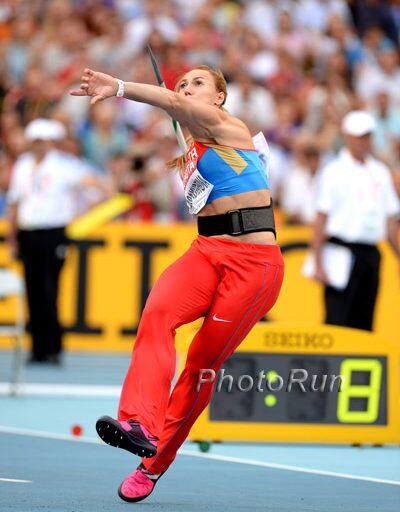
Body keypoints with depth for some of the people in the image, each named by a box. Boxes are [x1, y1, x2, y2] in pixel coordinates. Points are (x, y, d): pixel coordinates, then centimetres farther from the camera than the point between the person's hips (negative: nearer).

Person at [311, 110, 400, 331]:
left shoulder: (381, 173, 13)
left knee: (363, 322, 8)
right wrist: (319, 263, -12)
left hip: (371, 253, 5)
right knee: (336, 320, -9)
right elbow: (321, 218, -6)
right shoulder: (334, 172, -3)